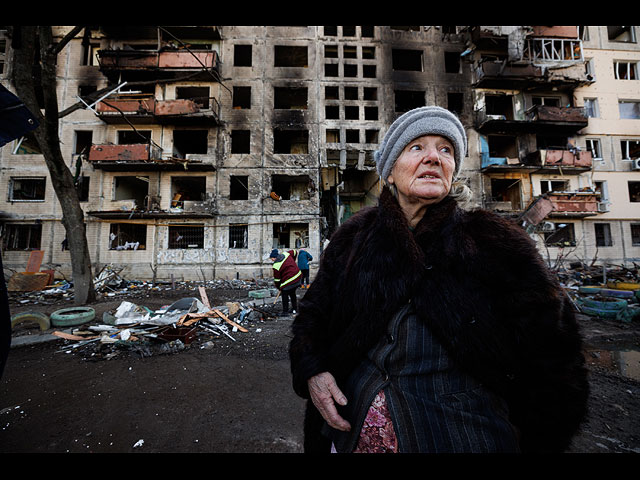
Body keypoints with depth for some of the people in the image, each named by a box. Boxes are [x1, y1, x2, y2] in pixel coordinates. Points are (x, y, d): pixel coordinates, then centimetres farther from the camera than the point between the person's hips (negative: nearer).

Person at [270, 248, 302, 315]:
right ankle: (294, 309, 33)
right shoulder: (286, 254, 3)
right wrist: (292, 262, 31)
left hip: (288, 282, -8)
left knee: (285, 295, 11)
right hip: (298, 277, 8)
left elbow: (277, 279, -5)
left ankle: (285, 311, 17)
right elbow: (294, 252, 23)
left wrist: (279, 288, 11)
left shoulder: (276, 266, -12)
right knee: (292, 293, 23)